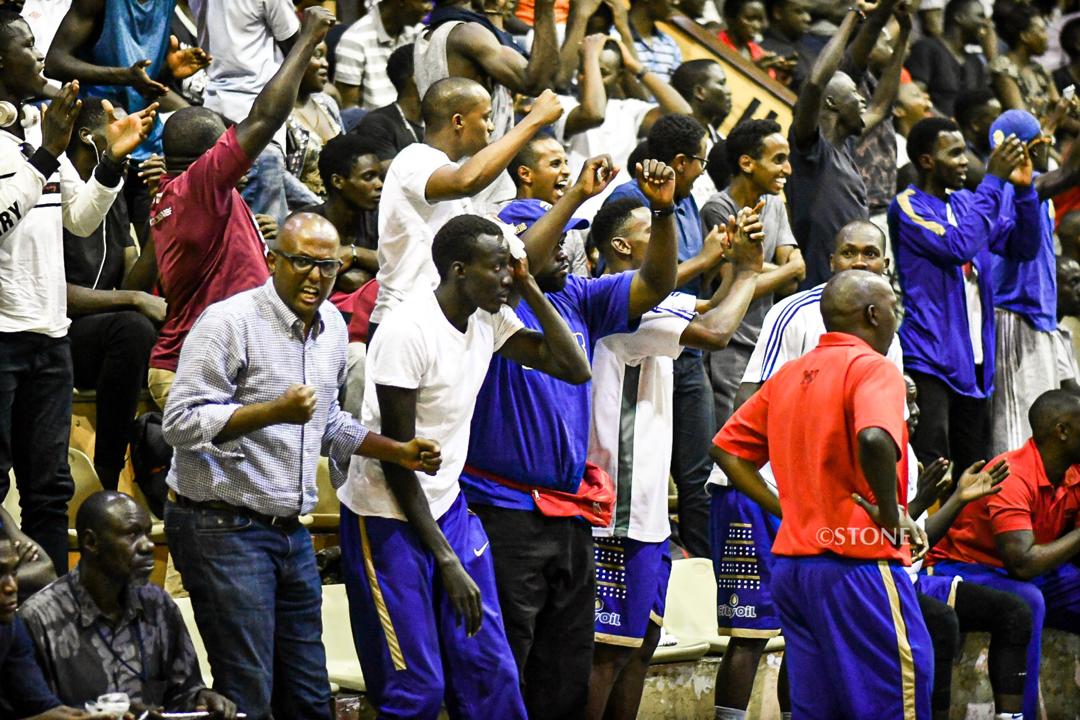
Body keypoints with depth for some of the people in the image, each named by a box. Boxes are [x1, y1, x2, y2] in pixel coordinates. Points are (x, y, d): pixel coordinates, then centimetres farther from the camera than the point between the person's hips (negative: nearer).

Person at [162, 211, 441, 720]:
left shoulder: (332, 327, 12)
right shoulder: (229, 322, -13)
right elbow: (180, 422, -20)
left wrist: (398, 452, 16)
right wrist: (274, 411, -27)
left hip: (290, 529, 8)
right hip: (223, 526, -8)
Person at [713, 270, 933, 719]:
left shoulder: (789, 375, 15)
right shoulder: (872, 367, -9)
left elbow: (726, 448, 16)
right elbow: (874, 439, -28)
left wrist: (787, 509, 13)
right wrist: (892, 514, -15)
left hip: (792, 561, 8)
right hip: (859, 561, -8)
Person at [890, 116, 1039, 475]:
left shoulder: (966, 202, 15)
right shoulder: (908, 207, -7)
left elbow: (1023, 247, 12)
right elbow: (959, 246, -22)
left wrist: (1023, 189, -2)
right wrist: (993, 180, -17)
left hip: (974, 361, 8)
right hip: (930, 359, -8)